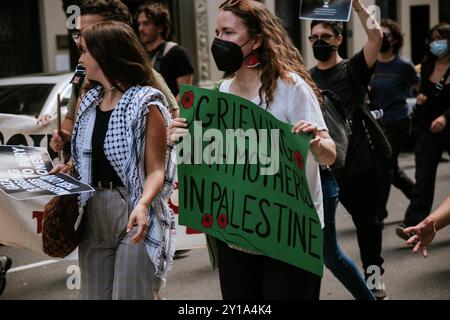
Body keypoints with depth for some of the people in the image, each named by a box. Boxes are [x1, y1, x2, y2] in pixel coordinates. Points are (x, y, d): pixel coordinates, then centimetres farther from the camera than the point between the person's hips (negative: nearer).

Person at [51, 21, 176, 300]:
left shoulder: (145, 103, -10)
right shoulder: (90, 101, 12)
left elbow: (155, 170, -14)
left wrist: (143, 205, -32)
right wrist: (68, 168, 2)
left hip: (133, 216, -7)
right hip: (93, 213, 7)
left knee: (130, 296, -2)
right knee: (95, 295, 12)